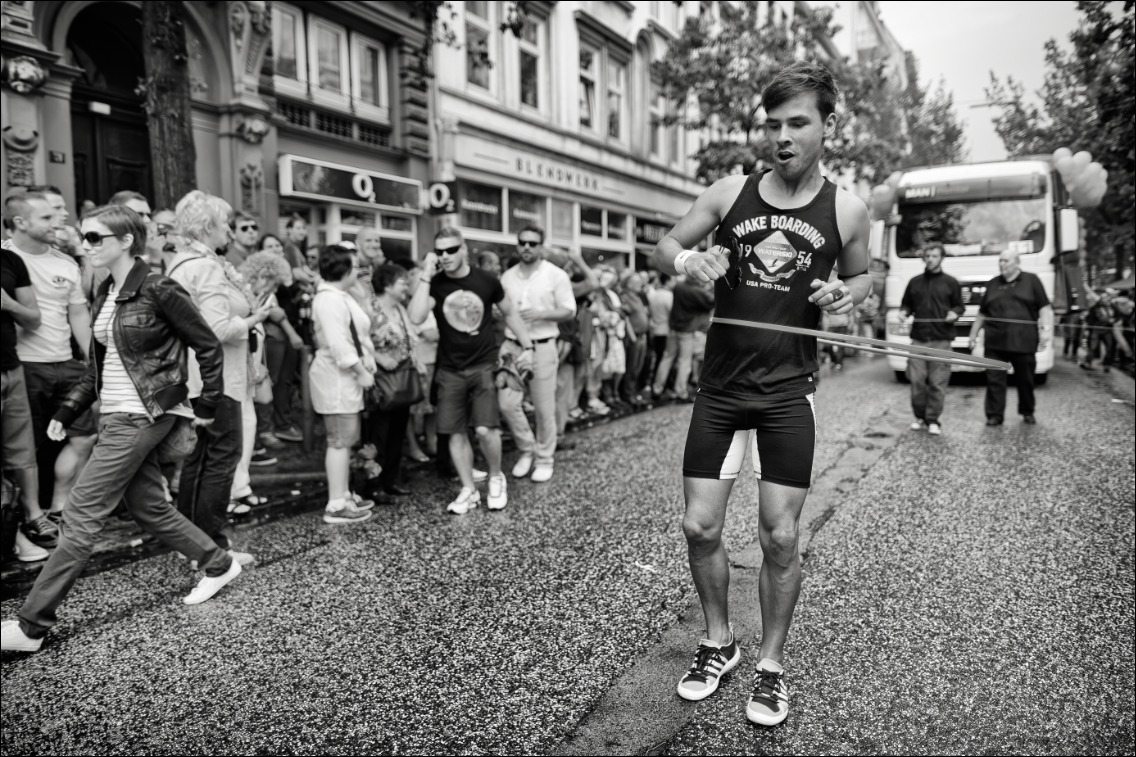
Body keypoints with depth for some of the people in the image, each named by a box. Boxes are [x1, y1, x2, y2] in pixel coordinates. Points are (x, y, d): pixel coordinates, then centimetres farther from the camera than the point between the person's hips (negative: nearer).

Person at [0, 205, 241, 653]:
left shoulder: (158, 291, -14)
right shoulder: (104, 294, 11)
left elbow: (208, 347, -11)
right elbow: (98, 366, 17)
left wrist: (206, 407, -8)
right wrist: (67, 411, 10)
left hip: (140, 416, -9)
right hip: (115, 415, 9)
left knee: (82, 514, -6)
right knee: (148, 506, 14)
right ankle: (218, 564, 30)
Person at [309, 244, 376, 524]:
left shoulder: (338, 296, 16)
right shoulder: (329, 300, -18)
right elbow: (339, 344, -24)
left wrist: (362, 371, 8)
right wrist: (361, 372, -17)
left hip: (345, 377, 11)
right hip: (337, 378, -11)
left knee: (345, 439, 16)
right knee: (340, 440, -7)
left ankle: (344, 494, 26)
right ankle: (336, 506, -2)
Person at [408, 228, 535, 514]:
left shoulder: (486, 281, -3)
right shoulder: (435, 284, -3)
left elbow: (510, 313, 12)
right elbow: (416, 317, -21)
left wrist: (527, 346, 7)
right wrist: (426, 276, -19)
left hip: (484, 366, -2)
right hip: (450, 370, 2)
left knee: (485, 430, -12)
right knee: (456, 433, 4)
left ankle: (496, 477, 16)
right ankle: (468, 489, 21)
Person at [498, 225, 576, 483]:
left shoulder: (556, 275, -2)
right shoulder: (507, 277, 9)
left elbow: (569, 311, -5)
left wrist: (541, 314, -20)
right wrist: (502, 344, -1)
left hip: (542, 347, -3)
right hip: (512, 346, 3)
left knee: (544, 408, 3)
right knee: (507, 403, -2)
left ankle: (544, 459, 20)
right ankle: (527, 449, 21)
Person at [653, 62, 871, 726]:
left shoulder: (847, 211, -2)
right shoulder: (730, 193, -1)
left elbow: (863, 277, 15)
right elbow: (664, 247, 8)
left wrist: (846, 293, -9)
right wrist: (685, 259, -16)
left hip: (788, 393, -1)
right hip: (720, 388, 2)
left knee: (781, 538, 1)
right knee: (701, 527, 4)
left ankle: (772, 664, 24)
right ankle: (720, 642, 29)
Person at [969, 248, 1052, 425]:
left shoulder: (1031, 281, 6)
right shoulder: (992, 284, 15)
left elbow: (1045, 308, 1)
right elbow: (982, 313, 21)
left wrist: (1046, 330, -11)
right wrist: (973, 334, 19)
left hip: (1023, 342, -2)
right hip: (995, 342, 2)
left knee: (1025, 380, 9)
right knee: (994, 379, -3)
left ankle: (1027, 413, 26)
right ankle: (994, 415, 2)